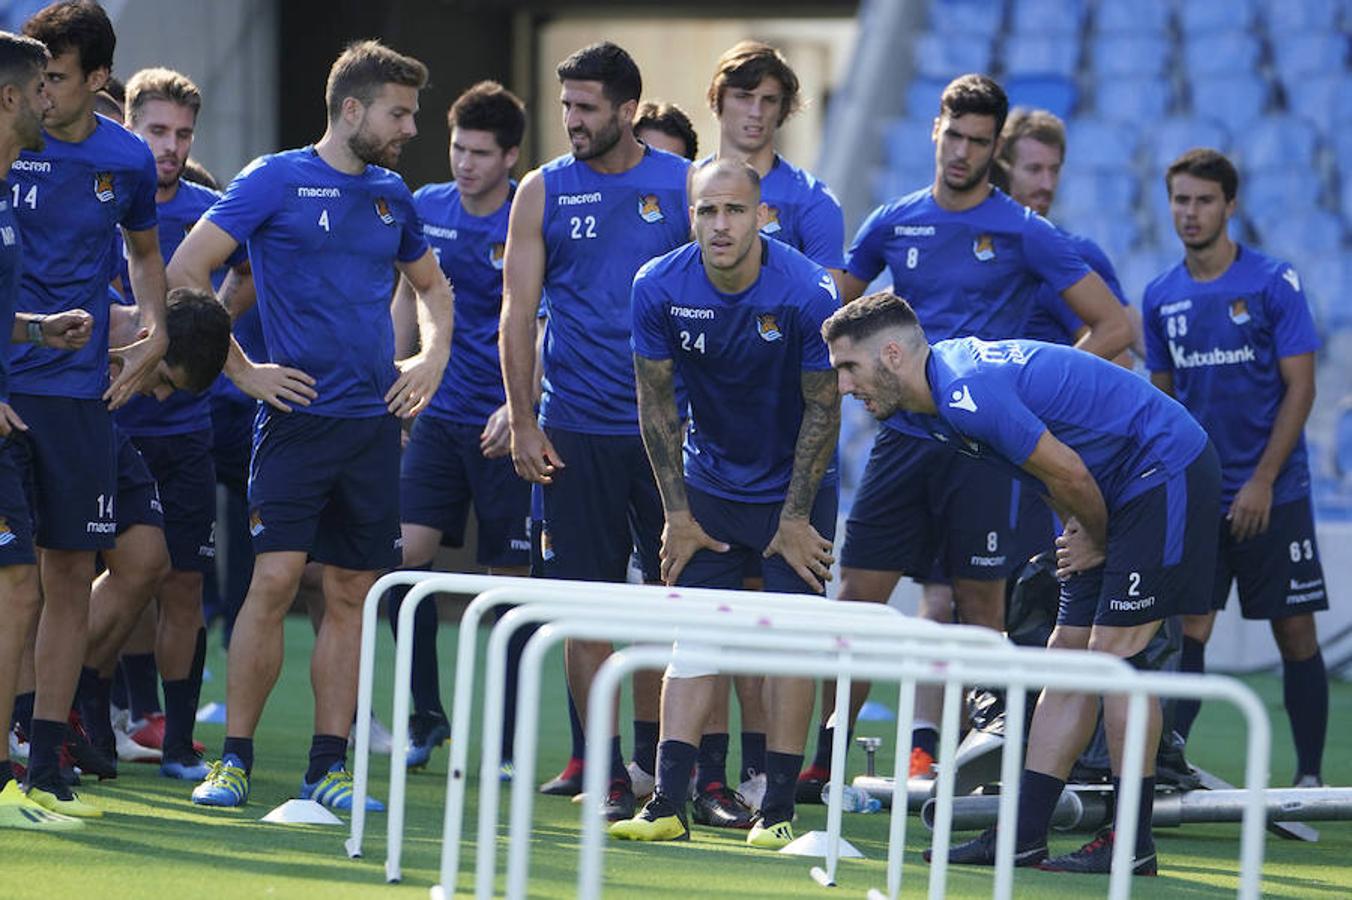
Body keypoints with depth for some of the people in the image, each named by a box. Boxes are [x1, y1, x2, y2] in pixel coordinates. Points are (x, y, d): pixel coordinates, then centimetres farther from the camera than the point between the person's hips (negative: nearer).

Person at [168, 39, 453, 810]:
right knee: (276, 579, -13)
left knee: (353, 593, 3)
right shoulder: (276, 181, -4)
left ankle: (329, 767, 8)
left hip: (374, 421, 5)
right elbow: (186, 269, -7)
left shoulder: (392, 196, 13)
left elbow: (431, 284, 31)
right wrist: (241, 366, -8)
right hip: (298, 418, -5)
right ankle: (234, 759, -4)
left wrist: (435, 355, 13)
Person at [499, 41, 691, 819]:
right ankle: (605, 769, 4)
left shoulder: (682, 185, 3)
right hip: (576, 429, 0)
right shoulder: (543, 192, 5)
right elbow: (519, 311, 5)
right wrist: (523, 421, -2)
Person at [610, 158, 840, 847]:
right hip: (710, 486, 2)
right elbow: (656, 400, -4)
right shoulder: (659, 288, -15)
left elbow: (823, 407, -13)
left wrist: (795, 518, -10)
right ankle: (669, 803, -3)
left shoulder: (808, 294, -22)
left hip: (792, 488, -2)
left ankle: (778, 809, 0)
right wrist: (677, 514, -3)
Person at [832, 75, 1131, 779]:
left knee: (978, 602, -1)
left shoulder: (1025, 234, -2)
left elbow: (1113, 328, -1)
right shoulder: (892, 224, 9)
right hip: (902, 427, 3)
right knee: (858, 593, -2)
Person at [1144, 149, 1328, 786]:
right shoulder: (1161, 298, 7)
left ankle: (1309, 776, 5)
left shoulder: (1274, 283, -5)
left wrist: (1262, 482, -13)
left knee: (1295, 632, -1)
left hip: (1272, 494, -3)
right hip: (1195, 494, 3)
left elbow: (1300, 386, -7)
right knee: (1186, 630, -4)